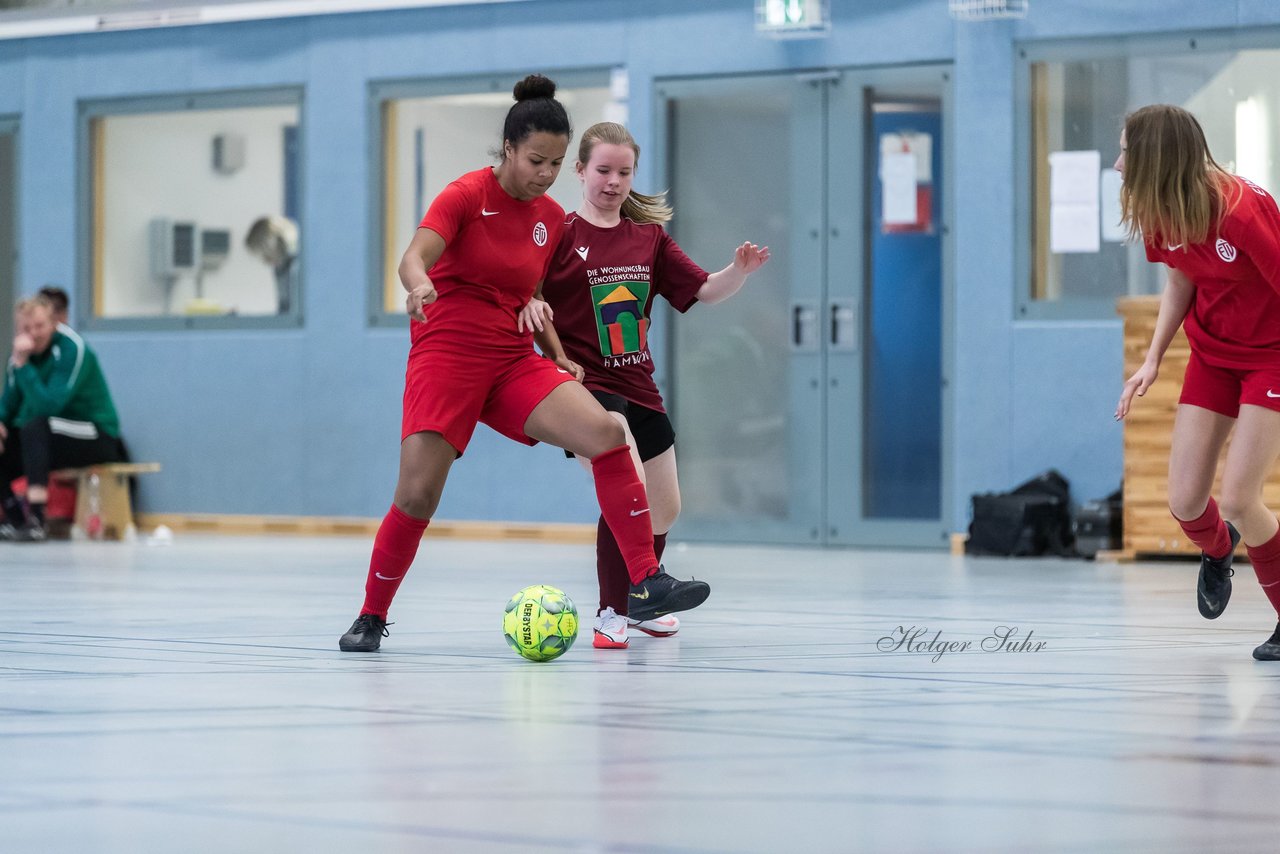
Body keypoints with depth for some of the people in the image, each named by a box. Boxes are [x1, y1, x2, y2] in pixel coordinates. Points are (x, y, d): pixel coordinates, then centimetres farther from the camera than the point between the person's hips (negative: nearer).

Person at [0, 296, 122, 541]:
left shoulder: (72, 350, -18)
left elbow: (48, 406, -28)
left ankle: (36, 520, -42)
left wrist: (22, 365, -30)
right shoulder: (24, 351, 3)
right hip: (49, 438, 8)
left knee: (35, 427, -34)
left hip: (96, 438, -8)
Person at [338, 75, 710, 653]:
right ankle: (371, 617, 10)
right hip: (447, 355, -5)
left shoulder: (553, 219, 11)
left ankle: (647, 581, -17)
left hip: (513, 362, 5)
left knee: (606, 434, -18)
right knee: (417, 496, -13)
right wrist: (419, 284, -44)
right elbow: (413, 258, -21)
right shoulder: (468, 194, -6)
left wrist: (557, 356, 7)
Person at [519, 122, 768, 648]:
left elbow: (702, 290, 8)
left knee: (665, 510, 16)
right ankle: (610, 613, -16)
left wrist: (740, 270, -10)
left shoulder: (650, 237, 8)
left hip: (638, 387, 7)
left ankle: (640, 604, 41)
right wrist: (529, 305, -28)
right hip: (584, 383, -7)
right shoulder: (562, 234, -6)